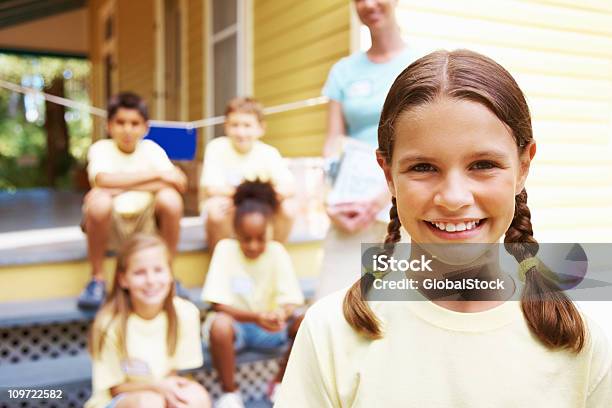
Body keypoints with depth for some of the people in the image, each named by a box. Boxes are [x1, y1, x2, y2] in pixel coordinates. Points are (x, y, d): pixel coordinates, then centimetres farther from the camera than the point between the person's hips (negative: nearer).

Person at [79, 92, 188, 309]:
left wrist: (120, 187, -22)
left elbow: (175, 184, -15)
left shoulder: (151, 149, 3)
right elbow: (104, 180, -25)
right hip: (111, 228, -1)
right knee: (99, 200, -32)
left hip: (147, 226, 1)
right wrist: (157, 175, -23)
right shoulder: (100, 148, -2)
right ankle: (97, 278, -10)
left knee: (170, 198, -27)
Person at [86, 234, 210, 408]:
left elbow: (178, 374, -3)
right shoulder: (110, 322, -22)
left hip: (166, 393, 2)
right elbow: (115, 386, -10)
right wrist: (158, 386, -26)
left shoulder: (185, 313, -16)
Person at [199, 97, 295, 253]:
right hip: (225, 217, -2)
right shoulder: (216, 147, -11)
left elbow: (289, 188, -15)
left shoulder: (268, 152, -5)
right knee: (216, 207, -35)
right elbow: (210, 188, -22)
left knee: (288, 207, -23)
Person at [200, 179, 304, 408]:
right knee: (219, 325, -36)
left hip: (271, 326, 3)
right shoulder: (225, 249, -11)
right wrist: (256, 317, -31)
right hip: (236, 323, -2)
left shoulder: (277, 251, -6)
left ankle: (280, 384, 3)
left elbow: (290, 300, -10)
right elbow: (219, 305, -15)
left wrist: (281, 314, -34)